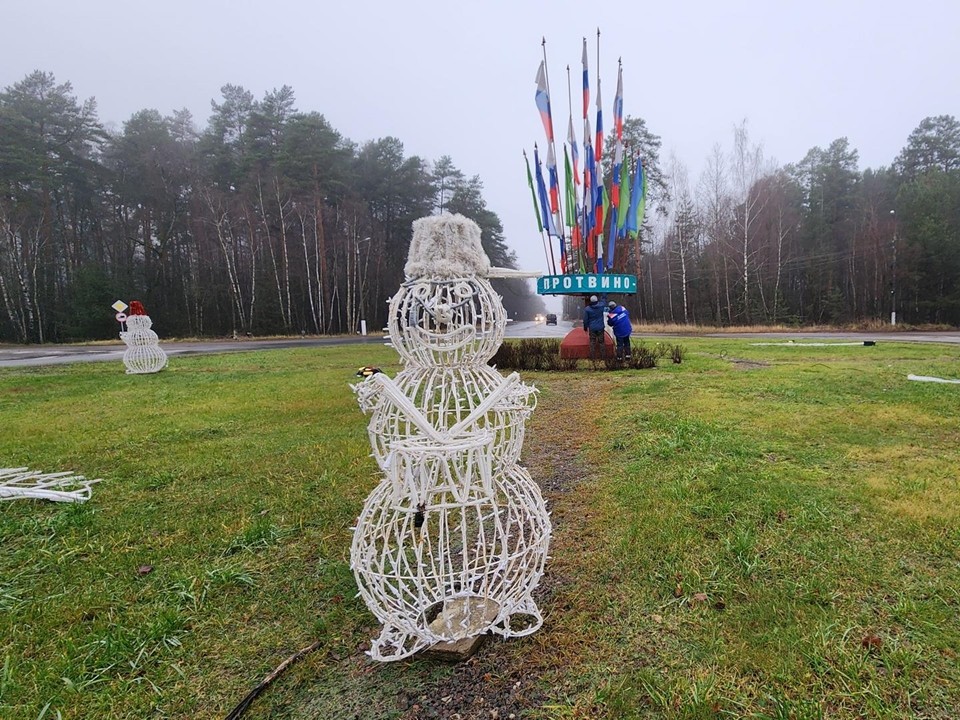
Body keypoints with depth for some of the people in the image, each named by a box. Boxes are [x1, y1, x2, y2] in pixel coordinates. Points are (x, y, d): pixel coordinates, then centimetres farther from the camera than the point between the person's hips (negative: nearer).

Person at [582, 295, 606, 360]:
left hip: (592, 328, -1)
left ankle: (593, 357, 8)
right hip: (600, 328, 1)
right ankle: (603, 356, 15)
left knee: (592, 342, 6)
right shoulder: (601, 306, -7)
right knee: (601, 342, 10)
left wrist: (585, 328, 8)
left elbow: (585, 320, -4)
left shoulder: (587, 309, -11)